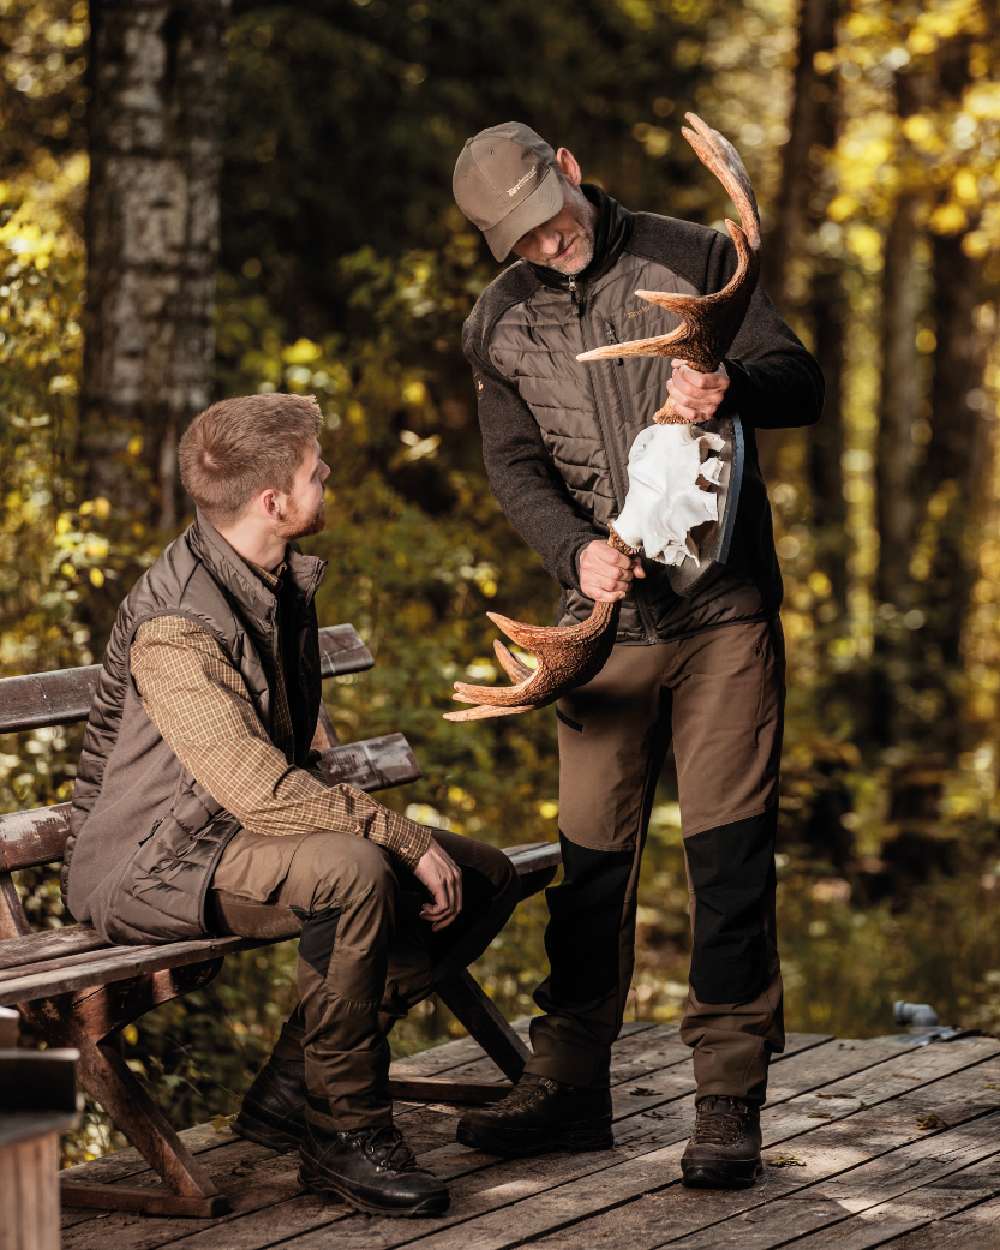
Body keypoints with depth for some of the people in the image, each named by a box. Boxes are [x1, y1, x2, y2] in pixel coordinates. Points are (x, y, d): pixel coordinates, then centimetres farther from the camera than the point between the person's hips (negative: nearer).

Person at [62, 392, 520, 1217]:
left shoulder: (287, 583, 7)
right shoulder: (175, 626, -24)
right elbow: (264, 794, -30)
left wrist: (394, 835, 2)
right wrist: (407, 840, -25)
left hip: (249, 839, 10)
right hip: (153, 867, -10)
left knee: (484, 880, 0)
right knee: (354, 871, -36)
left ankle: (293, 1086, -1)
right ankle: (347, 1135, -21)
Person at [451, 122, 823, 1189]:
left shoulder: (693, 258, -1)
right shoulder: (499, 324, 7)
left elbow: (801, 383, -3)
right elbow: (514, 467, 2)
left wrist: (731, 384, -26)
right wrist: (577, 549, -18)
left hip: (724, 610, -2)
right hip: (607, 617, 3)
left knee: (730, 851, -3)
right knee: (592, 852, 7)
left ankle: (729, 1103, 1)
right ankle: (568, 1083, 18)